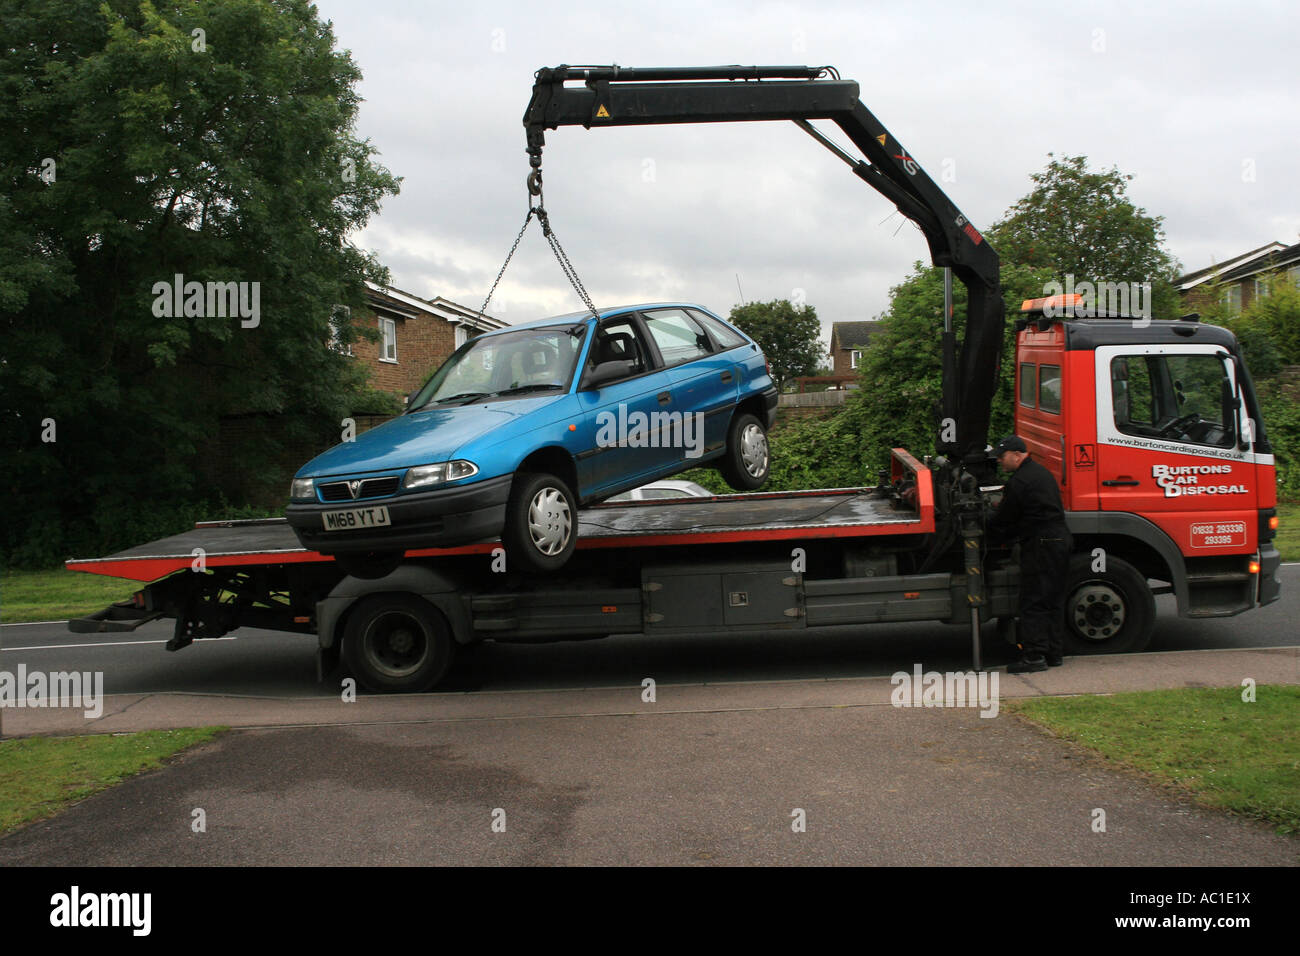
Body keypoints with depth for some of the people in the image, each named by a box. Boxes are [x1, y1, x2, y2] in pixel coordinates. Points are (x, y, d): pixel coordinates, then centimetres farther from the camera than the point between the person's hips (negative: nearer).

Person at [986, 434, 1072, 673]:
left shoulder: (1020, 482, -14)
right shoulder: (1042, 473, 18)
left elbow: (1004, 518, -7)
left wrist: (990, 529, 12)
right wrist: (1010, 533, 23)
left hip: (1039, 545, -10)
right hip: (1060, 538, 10)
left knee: (1033, 603, -6)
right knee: (1053, 601, 14)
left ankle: (1034, 655, -6)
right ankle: (1055, 652, 19)